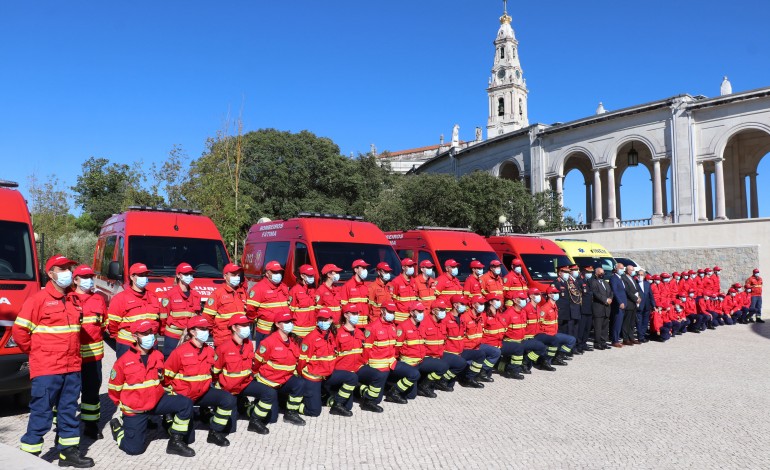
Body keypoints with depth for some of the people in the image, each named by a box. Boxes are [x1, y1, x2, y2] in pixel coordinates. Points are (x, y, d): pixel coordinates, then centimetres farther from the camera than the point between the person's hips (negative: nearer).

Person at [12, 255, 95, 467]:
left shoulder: (72, 300, 13)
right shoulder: (38, 299, -8)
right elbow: (19, 331, -8)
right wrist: (36, 352, 1)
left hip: (72, 368, 6)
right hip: (46, 370, -6)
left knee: (69, 411, 13)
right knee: (41, 413, -1)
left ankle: (69, 451, 23)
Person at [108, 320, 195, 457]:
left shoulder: (158, 356, -3)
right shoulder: (123, 362, -16)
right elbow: (113, 389, -1)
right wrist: (123, 405, 11)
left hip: (157, 401, 4)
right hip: (134, 409, -3)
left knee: (186, 404, -18)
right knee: (134, 449, -3)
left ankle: (176, 442, -3)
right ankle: (117, 428, 28)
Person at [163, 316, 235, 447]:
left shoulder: (210, 351, 0)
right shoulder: (180, 351, -16)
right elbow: (166, 376, -7)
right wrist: (173, 393, 2)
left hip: (203, 393, 4)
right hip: (182, 395, -4)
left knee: (228, 400, -19)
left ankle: (215, 432, -4)